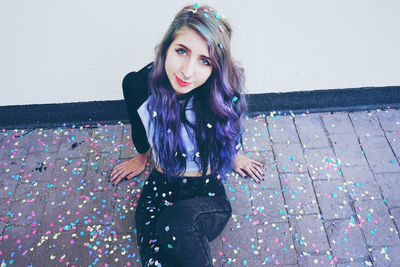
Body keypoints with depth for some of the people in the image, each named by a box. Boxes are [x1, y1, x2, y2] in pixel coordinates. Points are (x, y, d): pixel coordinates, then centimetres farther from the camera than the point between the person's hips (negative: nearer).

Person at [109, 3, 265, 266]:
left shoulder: (225, 87, -18)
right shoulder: (138, 84, -15)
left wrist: (235, 155, 26)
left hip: (209, 192, -1)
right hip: (161, 188, 1)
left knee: (176, 226, -33)